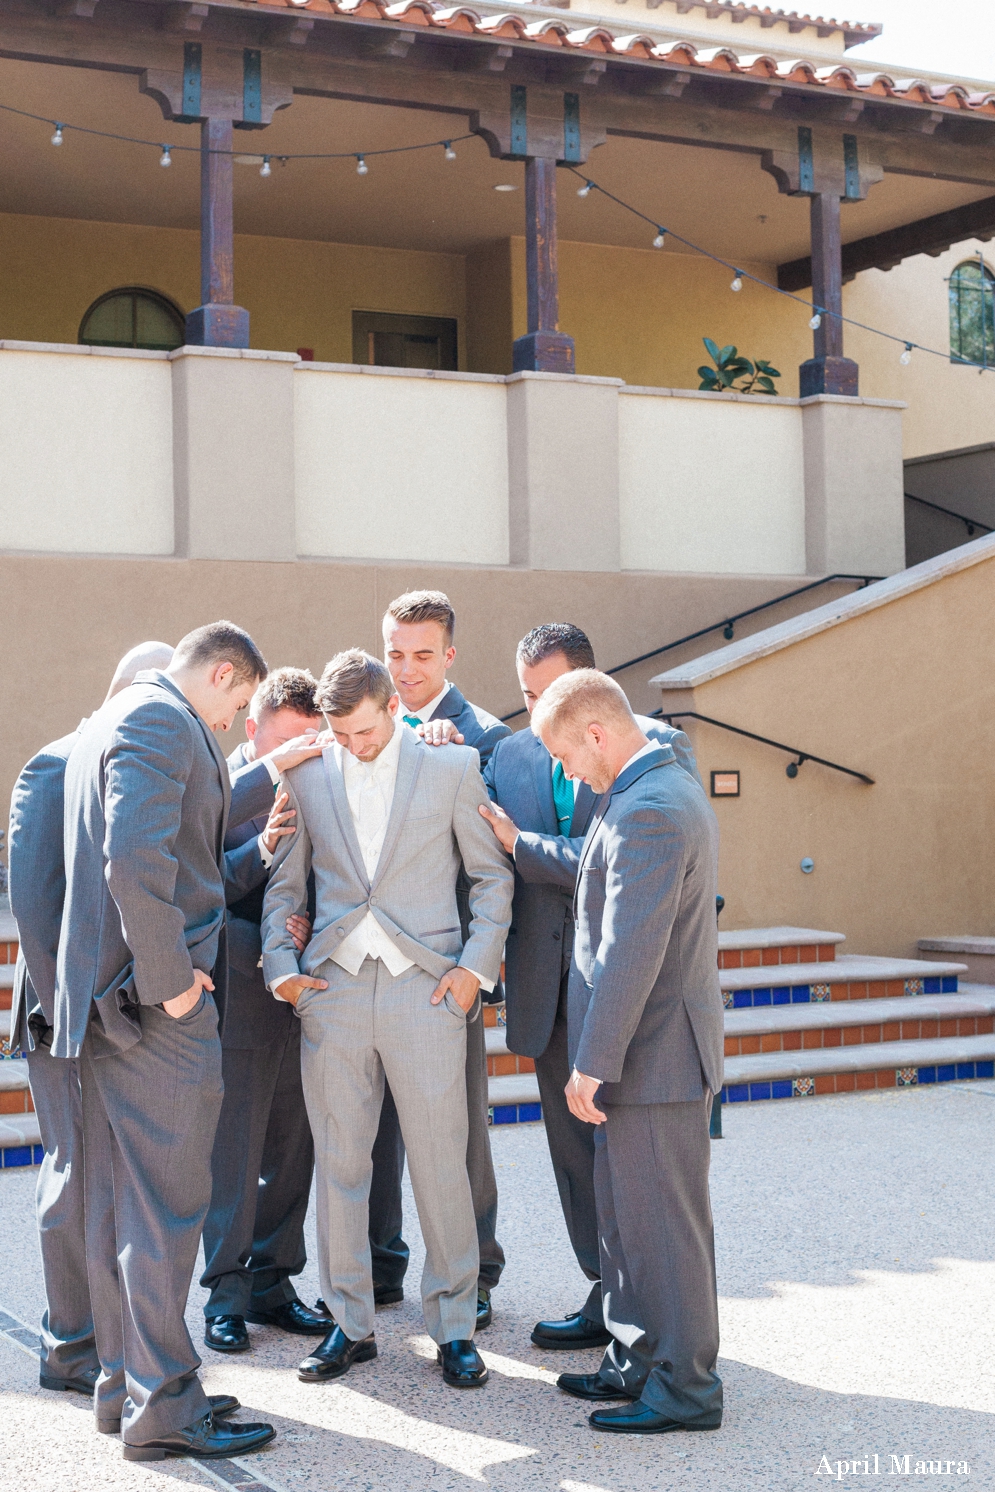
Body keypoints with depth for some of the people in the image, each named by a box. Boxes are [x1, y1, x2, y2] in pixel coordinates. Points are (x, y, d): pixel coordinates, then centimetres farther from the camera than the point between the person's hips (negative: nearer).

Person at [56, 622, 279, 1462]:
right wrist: (169, 980, -19)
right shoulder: (163, 720, -13)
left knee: (119, 1205, 14)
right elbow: (136, 861, -25)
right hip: (156, 1008, -10)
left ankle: (123, 1386, 23)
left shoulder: (111, 721, 20)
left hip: (112, 1000, 10)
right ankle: (161, 1407, 2)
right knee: (168, 1205, -4)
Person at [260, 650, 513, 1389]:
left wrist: (476, 967, -2)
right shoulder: (308, 778, 9)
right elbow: (283, 883, 16)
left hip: (425, 992, -2)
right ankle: (350, 1323, 19)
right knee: (339, 1163, 6)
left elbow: (493, 876, 6)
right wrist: (280, 964, 4)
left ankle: (455, 1327, 13)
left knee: (441, 1165, 1)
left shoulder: (452, 767, 2)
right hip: (333, 991, 3)